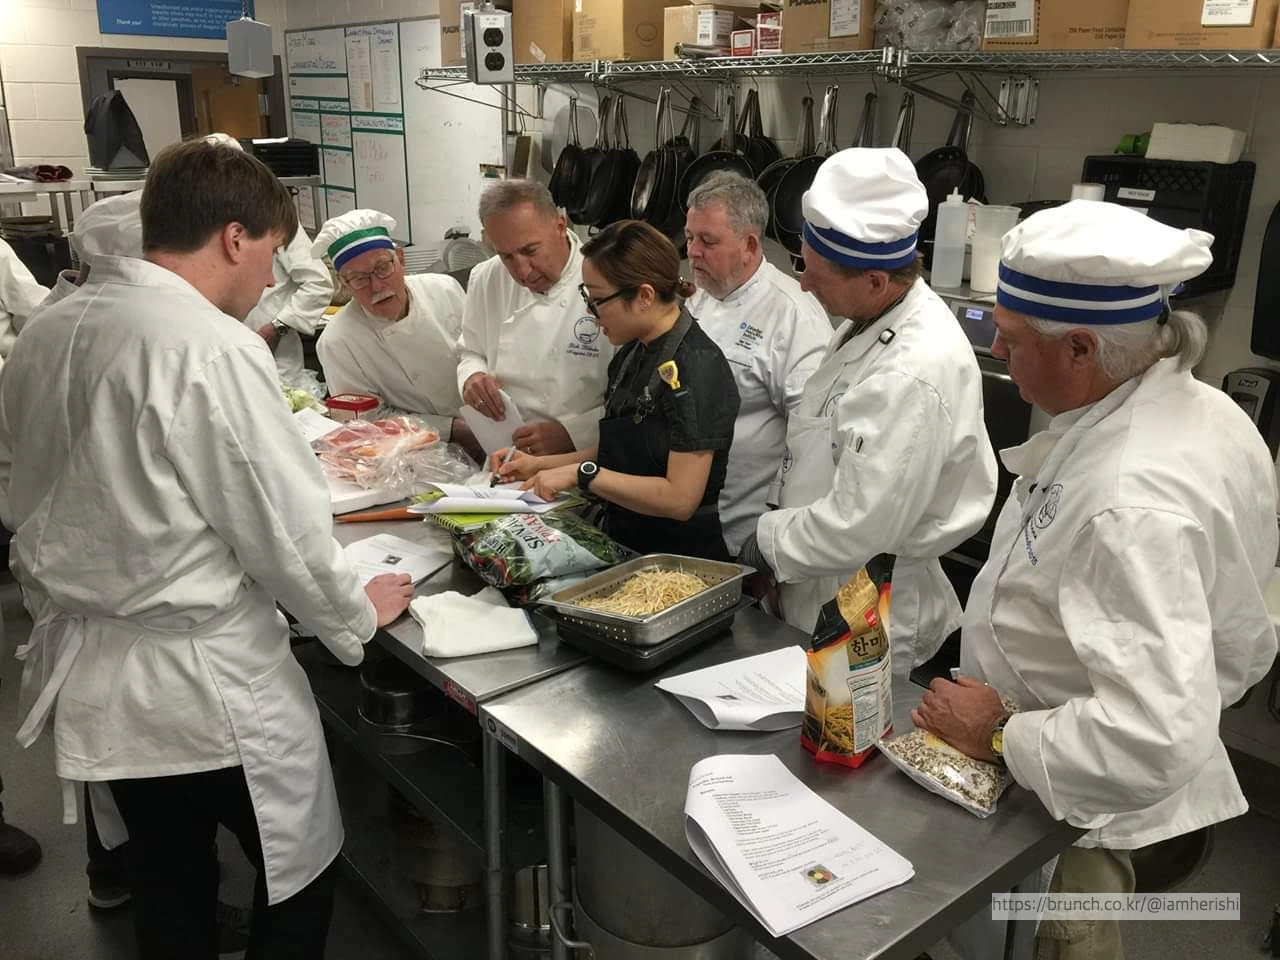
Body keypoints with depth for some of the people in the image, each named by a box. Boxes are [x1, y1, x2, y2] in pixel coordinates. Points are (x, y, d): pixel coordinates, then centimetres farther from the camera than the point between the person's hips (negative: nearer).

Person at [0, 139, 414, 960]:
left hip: (89, 667, 8)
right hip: (204, 678, -8)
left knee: (169, 879, 24)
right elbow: (282, 525, -19)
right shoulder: (213, 347, -23)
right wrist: (356, 613, -2)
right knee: (298, 872, 14)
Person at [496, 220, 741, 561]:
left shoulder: (696, 370, -17)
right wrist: (542, 464, 9)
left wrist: (581, 474, -16)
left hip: (681, 556, -7)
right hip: (622, 545, 7)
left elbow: (680, 498, -20)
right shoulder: (633, 353, 9)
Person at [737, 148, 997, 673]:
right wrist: (781, 537, 6)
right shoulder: (868, 321, 3)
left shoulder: (914, 374, -28)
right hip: (820, 596, 9)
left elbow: (857, 527, -27)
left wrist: (769, 540, -12)